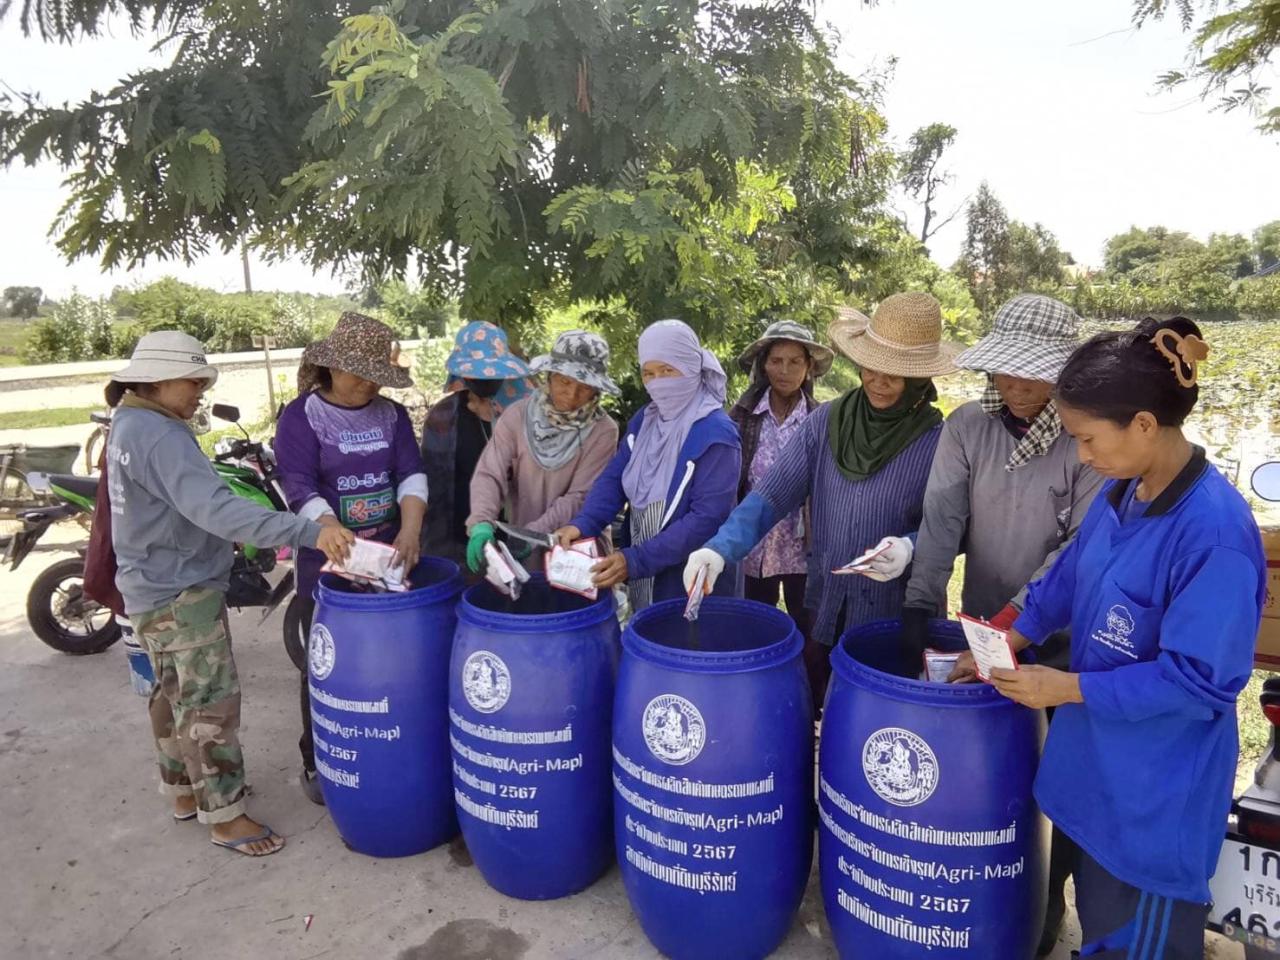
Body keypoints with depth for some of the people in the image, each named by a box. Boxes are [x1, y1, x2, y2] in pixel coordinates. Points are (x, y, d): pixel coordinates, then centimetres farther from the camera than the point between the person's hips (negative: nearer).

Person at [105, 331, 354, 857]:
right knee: (212, 701, -1)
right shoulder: (159, 436, -24)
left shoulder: (129, 425, 8)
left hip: (155, 587, 10)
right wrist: (307, 531, -46)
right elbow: (213, 509, -37)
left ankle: (183, 789, 36)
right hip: (183, 591, -10)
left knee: (173, 693, 21)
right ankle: (223, 814, 11)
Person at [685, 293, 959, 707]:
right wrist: (721, 548, -22)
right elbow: (772, 495, -8)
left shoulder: (939, 441, -12)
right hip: (824, 608, 3)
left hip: (897, 620, -2)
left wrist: (910, 547, -28)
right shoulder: (825, 421, -5)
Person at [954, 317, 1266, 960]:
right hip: (1098, 764, 7)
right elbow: (1065, 580, 11)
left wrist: (1066, 688, -20)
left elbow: (1200, 682, -25)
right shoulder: (1120, 492, -3)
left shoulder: (1215, 532, -28)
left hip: (1156, 793, -7)